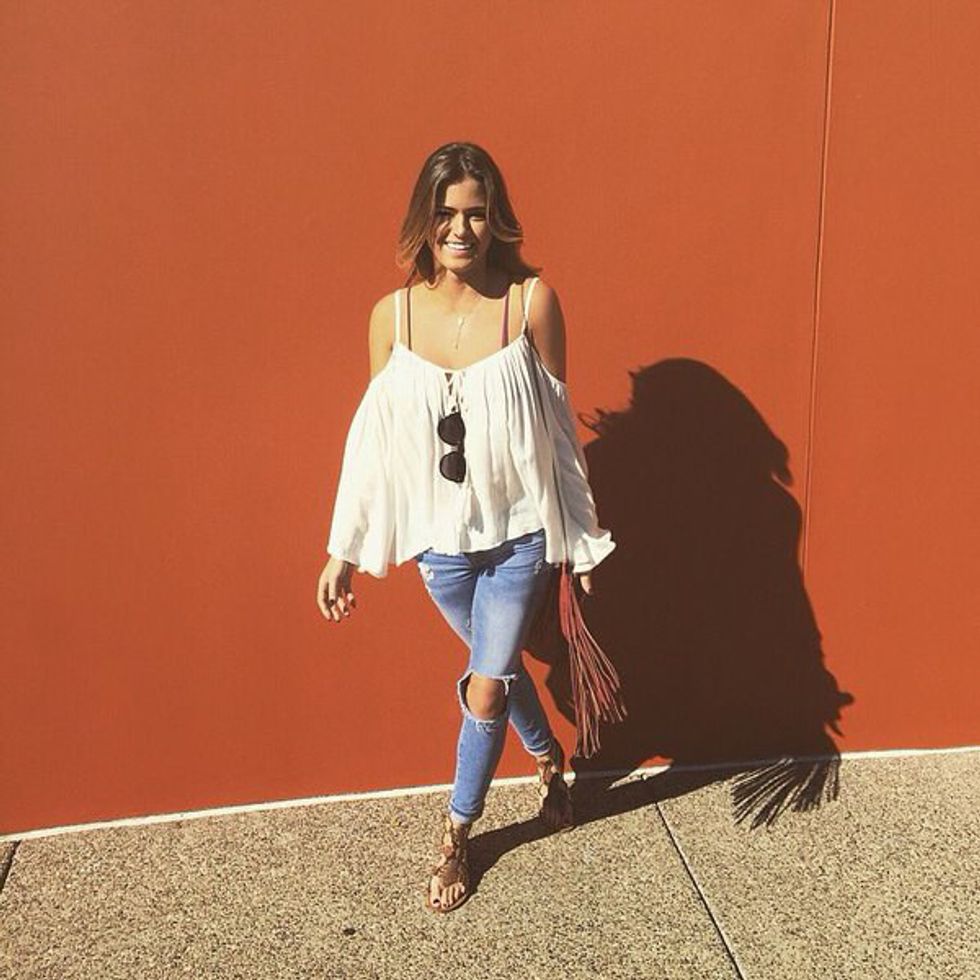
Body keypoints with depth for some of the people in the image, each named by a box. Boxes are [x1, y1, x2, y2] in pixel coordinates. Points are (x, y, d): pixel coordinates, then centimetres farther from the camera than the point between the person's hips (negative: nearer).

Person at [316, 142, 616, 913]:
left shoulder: (531, 300, -13)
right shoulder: (393, 313, -7)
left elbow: (557, 425, -7)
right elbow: (375, 435, -1)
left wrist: (581, 538, -1)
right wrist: (343, 550, 1)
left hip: (519, 533, -2)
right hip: (439, 538, 3)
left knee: (485, 688, 6)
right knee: (499, 665, 22)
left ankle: (457, 834, 31)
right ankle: (549, 758, 53)